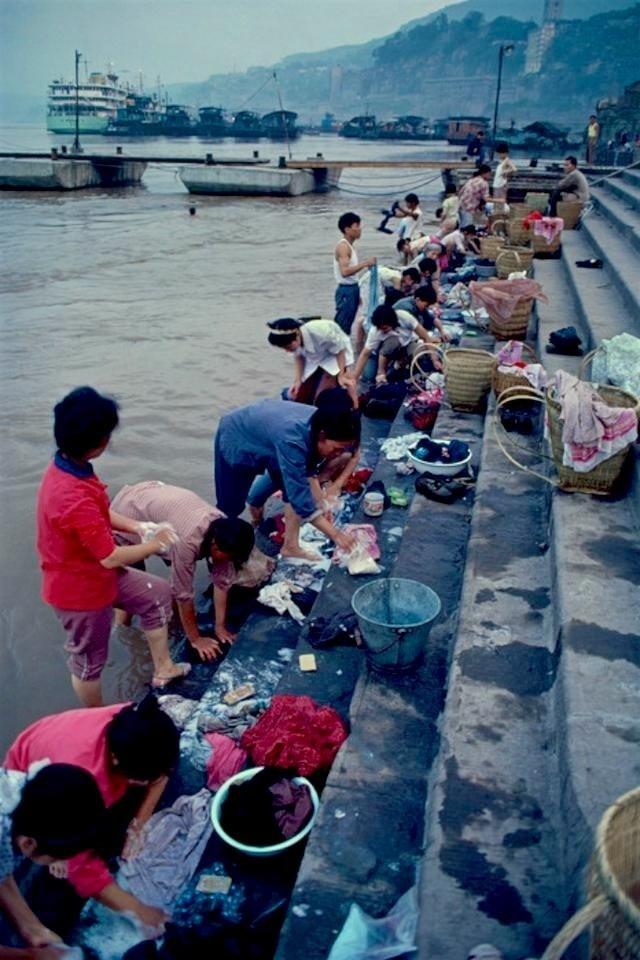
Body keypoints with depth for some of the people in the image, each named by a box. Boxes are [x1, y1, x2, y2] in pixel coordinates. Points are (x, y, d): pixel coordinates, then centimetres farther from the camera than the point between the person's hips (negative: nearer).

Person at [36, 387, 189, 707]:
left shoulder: (66, 466, -8)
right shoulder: (74, 498, -39)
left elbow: (100, 513, 10)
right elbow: (111, 557, -30)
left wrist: (137, 527, -3)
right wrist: (155, 544, -13)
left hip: (95, 574, 9)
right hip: (81, 590, -9)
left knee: (157, 594, 21)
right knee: (89, 661, 15)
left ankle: (163, 669, 38)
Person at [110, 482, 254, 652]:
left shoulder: (223, 530, -20)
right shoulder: (189, 539, -40)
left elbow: (223, 580, -10)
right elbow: (184, 592, -30)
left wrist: (220, 627, -9)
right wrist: (195, 639, -20)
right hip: (127, 512, -6)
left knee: (181, 571, 6)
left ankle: (176, 615, 27)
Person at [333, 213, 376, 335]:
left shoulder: (349, 246, 14)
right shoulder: (343, 246, -16)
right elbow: (345, 271, -28)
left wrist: (356, 293, 20)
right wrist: (365, 263, -29)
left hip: (352, 289, 10)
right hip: (346, 290, -10)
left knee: (346, 327, 14)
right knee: (341, 327, -7)